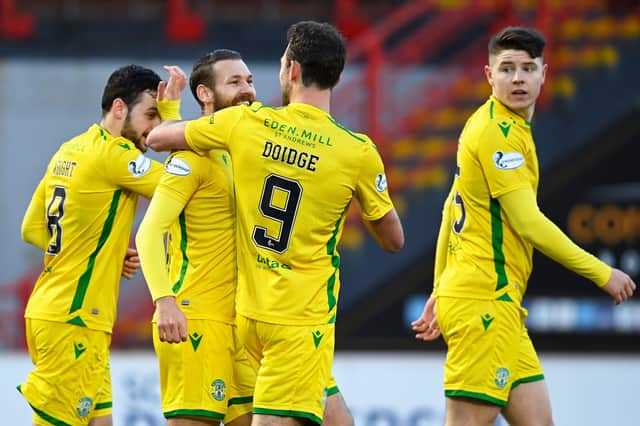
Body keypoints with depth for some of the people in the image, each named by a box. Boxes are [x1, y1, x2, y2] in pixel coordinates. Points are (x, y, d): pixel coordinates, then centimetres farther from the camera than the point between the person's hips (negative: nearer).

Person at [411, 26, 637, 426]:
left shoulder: (511, 128, 17)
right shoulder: (497, 130, -13)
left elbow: (452, 211, 21)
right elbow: (528, 223, -16)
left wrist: (440, 292, 24)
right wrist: (602, 273, -10)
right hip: (486, 303, -10)